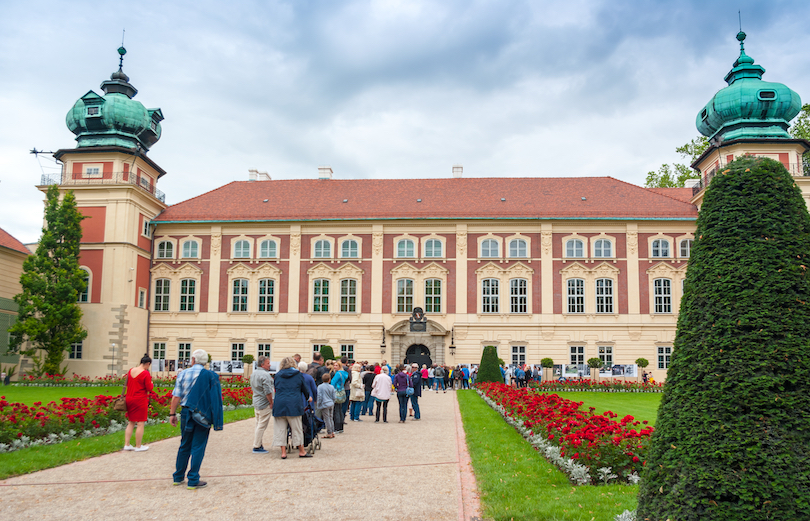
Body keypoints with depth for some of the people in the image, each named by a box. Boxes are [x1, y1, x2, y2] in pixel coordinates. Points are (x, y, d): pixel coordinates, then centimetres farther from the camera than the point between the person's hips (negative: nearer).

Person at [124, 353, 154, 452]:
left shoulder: (130, 371, 6)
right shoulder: (145, 373, -16)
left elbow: (127, 384, 17)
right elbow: (149, 388, -13)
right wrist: (151, 383, 6)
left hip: (129, 399, 7)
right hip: (140, 400, -7)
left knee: (131, 423, 16)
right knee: (140, 423, 2)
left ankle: (126, 445, 16)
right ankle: (138, 446, 8)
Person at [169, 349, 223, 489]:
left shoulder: (183, 374, 1)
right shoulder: (210, 376, -5)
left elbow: (176, 396, -1)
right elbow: (217, 398, -6)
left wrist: (172, 414, 6)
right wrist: (216, 419, 0)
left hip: (186, 413, 3)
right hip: (203, 415, -3)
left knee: (184, 446, 17)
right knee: (198, 447, 3)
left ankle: (178, 477, 26)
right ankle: (193, 480, 4)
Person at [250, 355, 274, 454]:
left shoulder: (253, 374, 12)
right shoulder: (265, 375, -18)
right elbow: (267, 391, -22)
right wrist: (271, 403, -14)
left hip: (256, 404, 10)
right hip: (265, 404, -10)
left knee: (258, 425, 17)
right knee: (262, 426, -3)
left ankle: (258, 444, 23)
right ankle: (257, 447, 0)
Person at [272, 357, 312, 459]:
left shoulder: (278, 375, 9)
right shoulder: (298, 374, 5)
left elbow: (276, 388, 18)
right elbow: (304, 389, 14)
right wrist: (308, 397, 33)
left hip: (279, 404, 2)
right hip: (293, 404, -2)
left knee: (280, 429, 7)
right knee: (297, 428, 6)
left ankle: (283, 452, 7)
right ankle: (301, 451, 13)